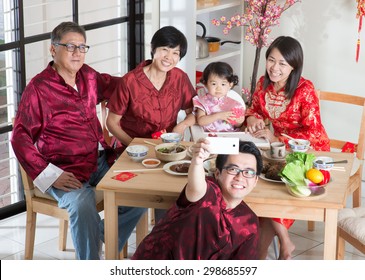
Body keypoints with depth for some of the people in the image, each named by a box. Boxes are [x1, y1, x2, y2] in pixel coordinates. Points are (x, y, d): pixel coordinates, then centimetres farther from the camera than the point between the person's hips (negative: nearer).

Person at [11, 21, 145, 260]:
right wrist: (49, 175, -19)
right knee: (82, 204, -34)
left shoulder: (88, 76, 9)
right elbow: (20, 138, -11)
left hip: (101, 160, 7)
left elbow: (111, 84, 31)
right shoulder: (38, 88, -10)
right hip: (66, 171, -7)